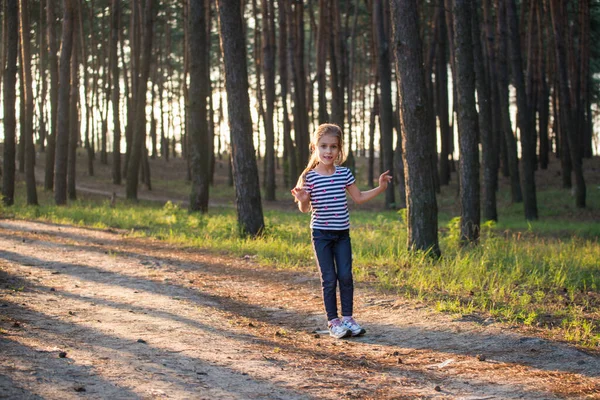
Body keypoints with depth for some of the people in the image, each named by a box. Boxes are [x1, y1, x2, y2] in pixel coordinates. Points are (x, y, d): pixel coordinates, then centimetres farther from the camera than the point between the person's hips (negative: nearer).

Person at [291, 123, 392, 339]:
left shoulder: (344, 173, 1)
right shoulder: (309, 177, -8)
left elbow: (358, 197, 12)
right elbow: (305, 209, -4)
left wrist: (380, 188, 3)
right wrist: (302, 200, -26)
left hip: (342, 233, 3)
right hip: (321, 234, -3)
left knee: (345, 276, 0)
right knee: (329, 279, -1)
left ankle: (347, 317, 11)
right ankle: (333, 321, 8)